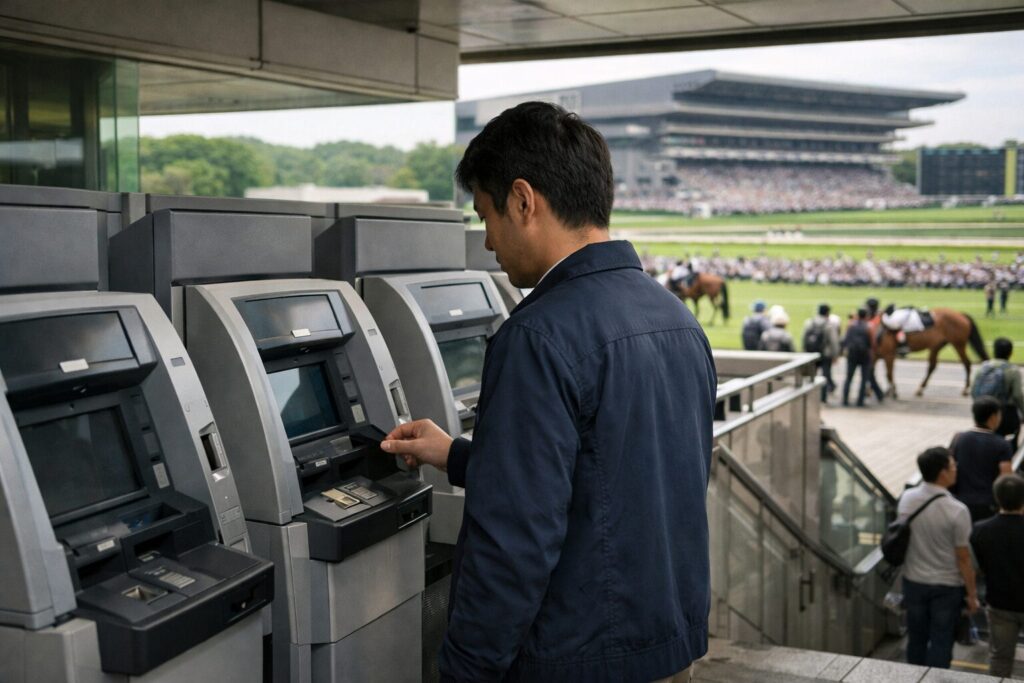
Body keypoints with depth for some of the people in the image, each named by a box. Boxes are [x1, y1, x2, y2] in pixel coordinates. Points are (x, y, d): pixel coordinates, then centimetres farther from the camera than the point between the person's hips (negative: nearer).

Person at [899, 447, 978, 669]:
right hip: (947, 586, -4)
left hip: (913, 581, 4)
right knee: (941, 643, 10)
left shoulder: (906, 499, -9)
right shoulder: (957, 511, -23)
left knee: (916, 639, 19)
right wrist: (972, 594, -3)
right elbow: (963, 558, -15)